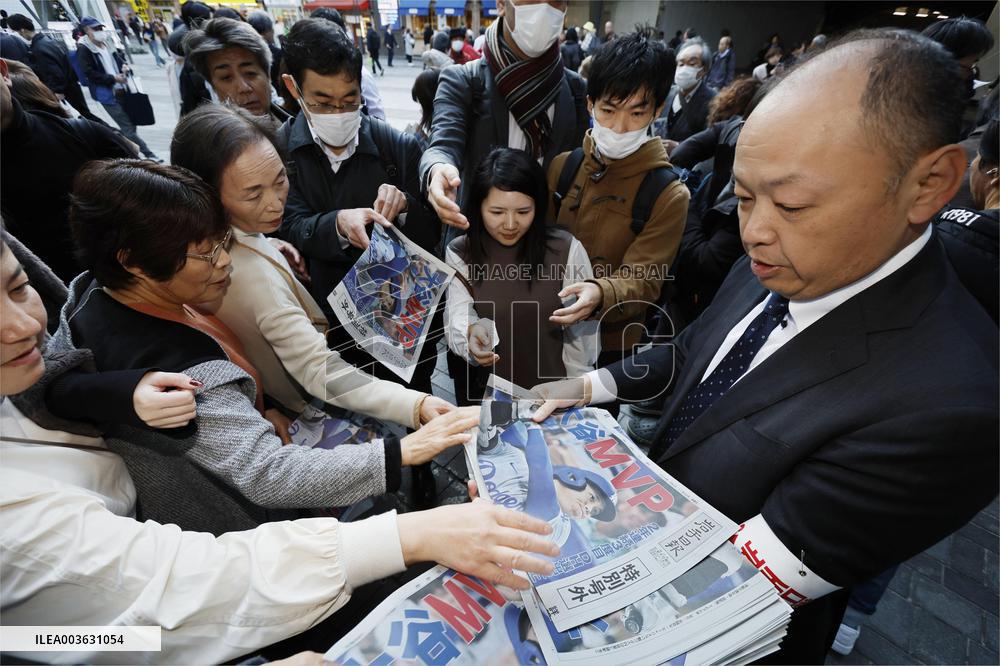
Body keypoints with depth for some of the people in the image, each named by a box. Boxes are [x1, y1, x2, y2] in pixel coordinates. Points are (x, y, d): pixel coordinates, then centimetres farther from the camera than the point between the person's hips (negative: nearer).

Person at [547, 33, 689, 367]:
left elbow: (642, 279, -20)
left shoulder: (668, 196, -15)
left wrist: (599, 294, -41)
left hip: (609, 344, -3)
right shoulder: (562, 165, -5)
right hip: (547, 328, 4)